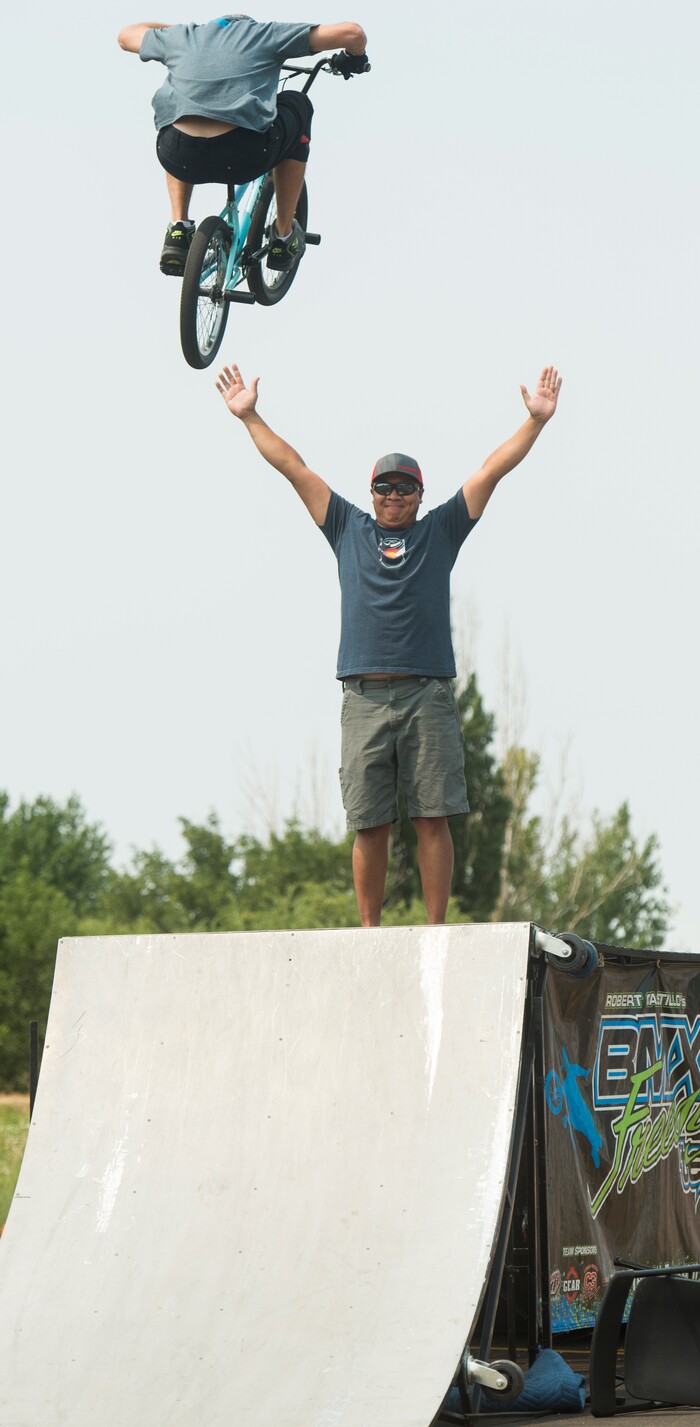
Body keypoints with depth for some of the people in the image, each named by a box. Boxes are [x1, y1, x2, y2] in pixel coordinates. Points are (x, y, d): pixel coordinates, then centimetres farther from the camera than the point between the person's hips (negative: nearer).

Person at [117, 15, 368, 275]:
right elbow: (351, 32, 11)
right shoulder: (266, 34, 17)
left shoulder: (182, 36, 25)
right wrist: (355, 58, 35)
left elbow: (125, 35, 46)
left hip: (181, 160, 3)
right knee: (296, 105, 29)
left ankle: (178, 229, 21)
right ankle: (284, 238, 30)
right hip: (244, 159, -3)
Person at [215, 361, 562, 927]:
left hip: (429, 695, -1)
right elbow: (295, 467, 19)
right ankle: (370, 932, 4)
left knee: (433, 816, -5)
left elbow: (491, 472, 11)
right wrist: (249, 416, 19)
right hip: (365, 695, 1)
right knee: (369, 822, -1)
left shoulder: (440, 531, 15)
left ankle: (436, 929, -4)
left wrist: (536, 422, 5)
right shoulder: (349, 529, 18)